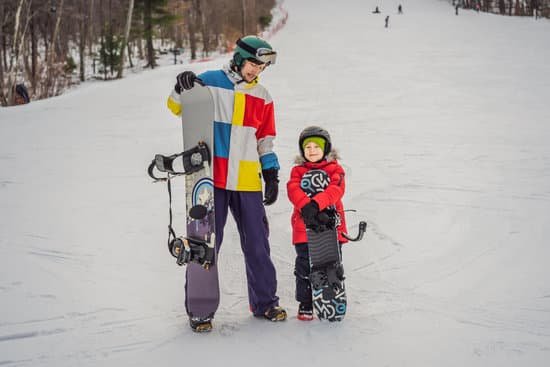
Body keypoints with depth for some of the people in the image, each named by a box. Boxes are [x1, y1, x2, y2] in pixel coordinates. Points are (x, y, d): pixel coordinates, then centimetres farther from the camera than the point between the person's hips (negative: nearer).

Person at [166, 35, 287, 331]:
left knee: (257, 243, 9)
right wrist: (181, 89, -17)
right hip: (211, 177, -4)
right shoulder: (210, 82, -1)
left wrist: (271, 174, 12)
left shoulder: (262, 97, 12)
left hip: (247, 181, 4)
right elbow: (178, 108, 4)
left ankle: (264, 301, 23)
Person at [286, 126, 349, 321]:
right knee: (304, 266, 2)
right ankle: (305, 304, 15)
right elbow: (293, 190, -12)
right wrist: (306, 206, -33)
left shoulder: (335, 169, 3)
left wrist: (315, 204, -32)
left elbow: (335, 190, -16)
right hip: (304, 227, 0)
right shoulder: (298, 171, 6)